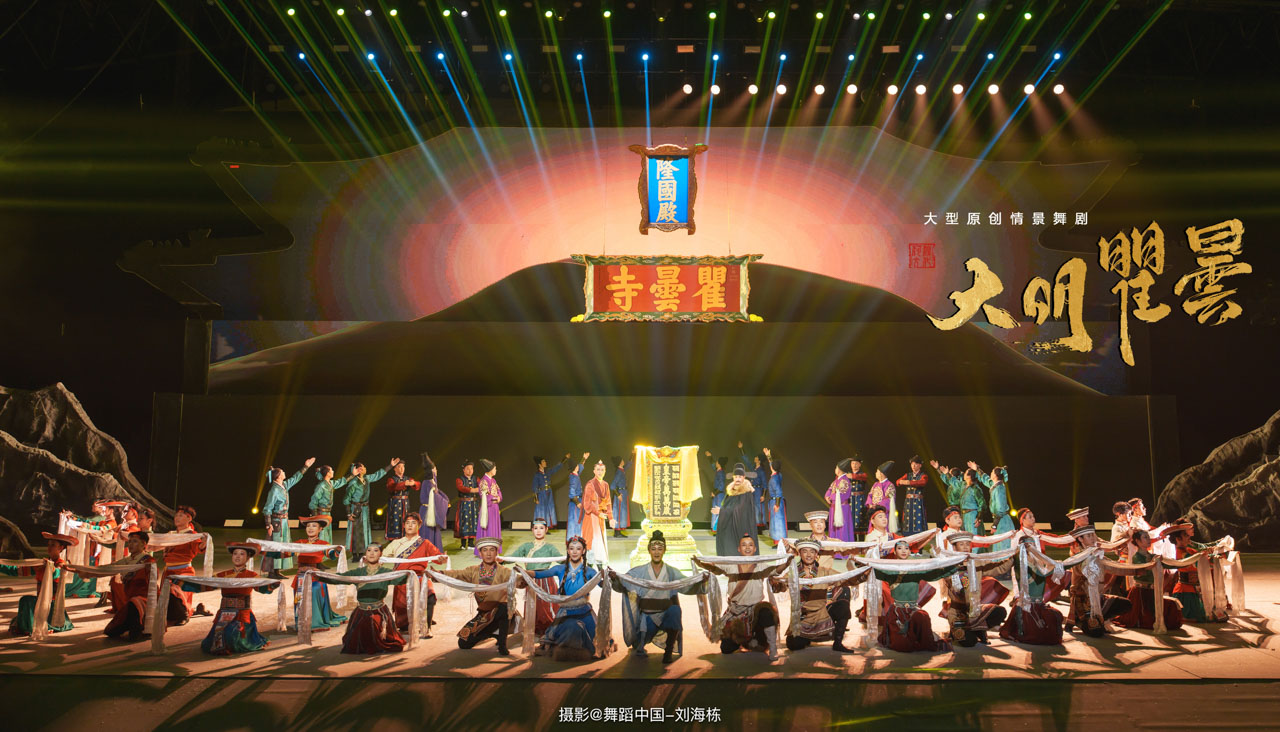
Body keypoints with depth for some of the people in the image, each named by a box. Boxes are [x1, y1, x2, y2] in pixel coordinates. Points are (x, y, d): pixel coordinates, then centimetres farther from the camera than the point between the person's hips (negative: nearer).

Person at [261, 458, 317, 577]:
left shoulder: (284, 485, 6)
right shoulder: (274, 490, -17)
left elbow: (295, 478, 24)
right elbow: (267, 509, -16)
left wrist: (305, 466, 28)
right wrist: (268, 525, -19)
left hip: (284, 520, 9)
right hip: (276, 521, -9)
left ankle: (277, 570, 16)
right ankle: (271, 572, 1)